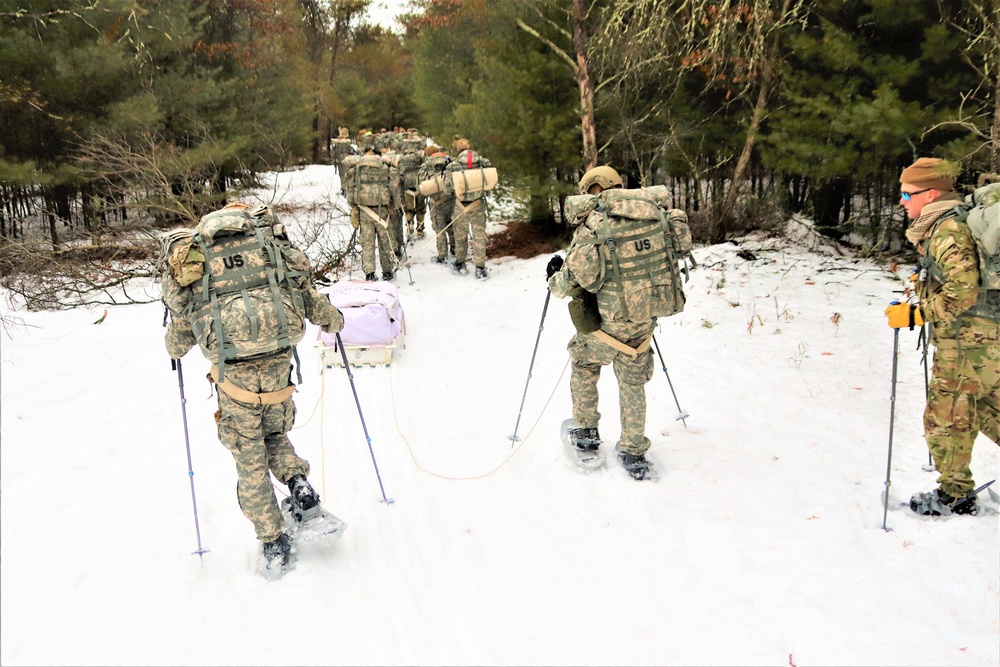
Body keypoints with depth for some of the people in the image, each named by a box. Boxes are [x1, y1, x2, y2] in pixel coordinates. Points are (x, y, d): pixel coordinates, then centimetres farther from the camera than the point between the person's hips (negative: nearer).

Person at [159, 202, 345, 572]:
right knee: (275, 433, 26)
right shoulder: (270, 239, 15)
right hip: (277, 360, 1)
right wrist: (333, 319, 32)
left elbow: (179, 339, 17)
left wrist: (174, 349, 40)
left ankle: (273, 541, 15)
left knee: (248, 456, 13)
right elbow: (307, 295, 12)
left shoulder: (192, 252, 15)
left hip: (232, 370, -1)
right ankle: (298, 482, 0)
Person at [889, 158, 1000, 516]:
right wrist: (926, 279, 17)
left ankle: (955, 496, 14)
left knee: (945, 417, 1)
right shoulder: (943, 226, 12)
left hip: (966, 342, -10)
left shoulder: (948, 230, -19)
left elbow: (962, 294, -25)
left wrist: (913, 314, -22)